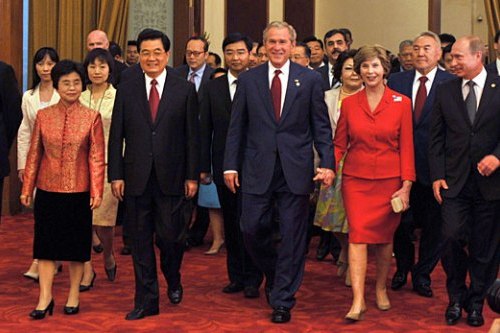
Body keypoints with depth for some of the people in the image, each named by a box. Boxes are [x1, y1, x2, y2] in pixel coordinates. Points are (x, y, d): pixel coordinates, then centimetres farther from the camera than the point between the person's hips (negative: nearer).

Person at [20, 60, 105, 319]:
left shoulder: (92, 117, -4)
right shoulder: (43, 116, 1)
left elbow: (97, 158, -4)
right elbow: (34, 154, 5)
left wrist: (97, 191, -9)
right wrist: (26, 188, 4)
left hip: (78, 191, -1)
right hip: (48, 191, 1)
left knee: (76, 243, 9)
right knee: (46, 242, 4)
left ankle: (74, 295, 23)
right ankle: (45, 298, 12)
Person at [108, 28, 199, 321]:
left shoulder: (185, 89, 1)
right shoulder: (126, 91, 5)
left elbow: (192, 136, 1)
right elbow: (116, 136, 5)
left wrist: (192, 176, -2)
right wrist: (116, 175, -1)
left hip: (171, 177, -2)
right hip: (136, 178, 2)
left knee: (170, 236, -1)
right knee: (141, 241, 6)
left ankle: (173, 280, 31)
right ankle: (146, 300, 17)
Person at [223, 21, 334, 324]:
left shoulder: (310, 80, 2)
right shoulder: (248, 80, 5)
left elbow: (321, 126, 2)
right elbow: (237, 127, 7)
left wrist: (327, 163, -8)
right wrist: (231, 165, 1)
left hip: (295, 170, -1)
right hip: (258, 170, 1)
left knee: (293, 236, 3)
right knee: (252, 229, 2)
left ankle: (283, 301, 14)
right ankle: (274, 274, 32)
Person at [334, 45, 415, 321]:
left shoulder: (401, 103, -1)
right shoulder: (349, 104, 4)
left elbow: (406, 146, -1)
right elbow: (339, 144, 8)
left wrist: (406, 185, -7)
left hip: (389, 180, 0)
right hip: (356, 179, 0)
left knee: (384, 237, 9)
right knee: (358, 235, -9)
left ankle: (381, 288, 31)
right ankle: (358, 300, -11)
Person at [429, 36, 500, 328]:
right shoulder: (446, 91, 7)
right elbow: (437, 138, 8)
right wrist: (437, 175, 0)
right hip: (455, 181, 1)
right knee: (452, 237, -9)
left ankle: (476, 303, 22)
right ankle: (456, 298, 12)